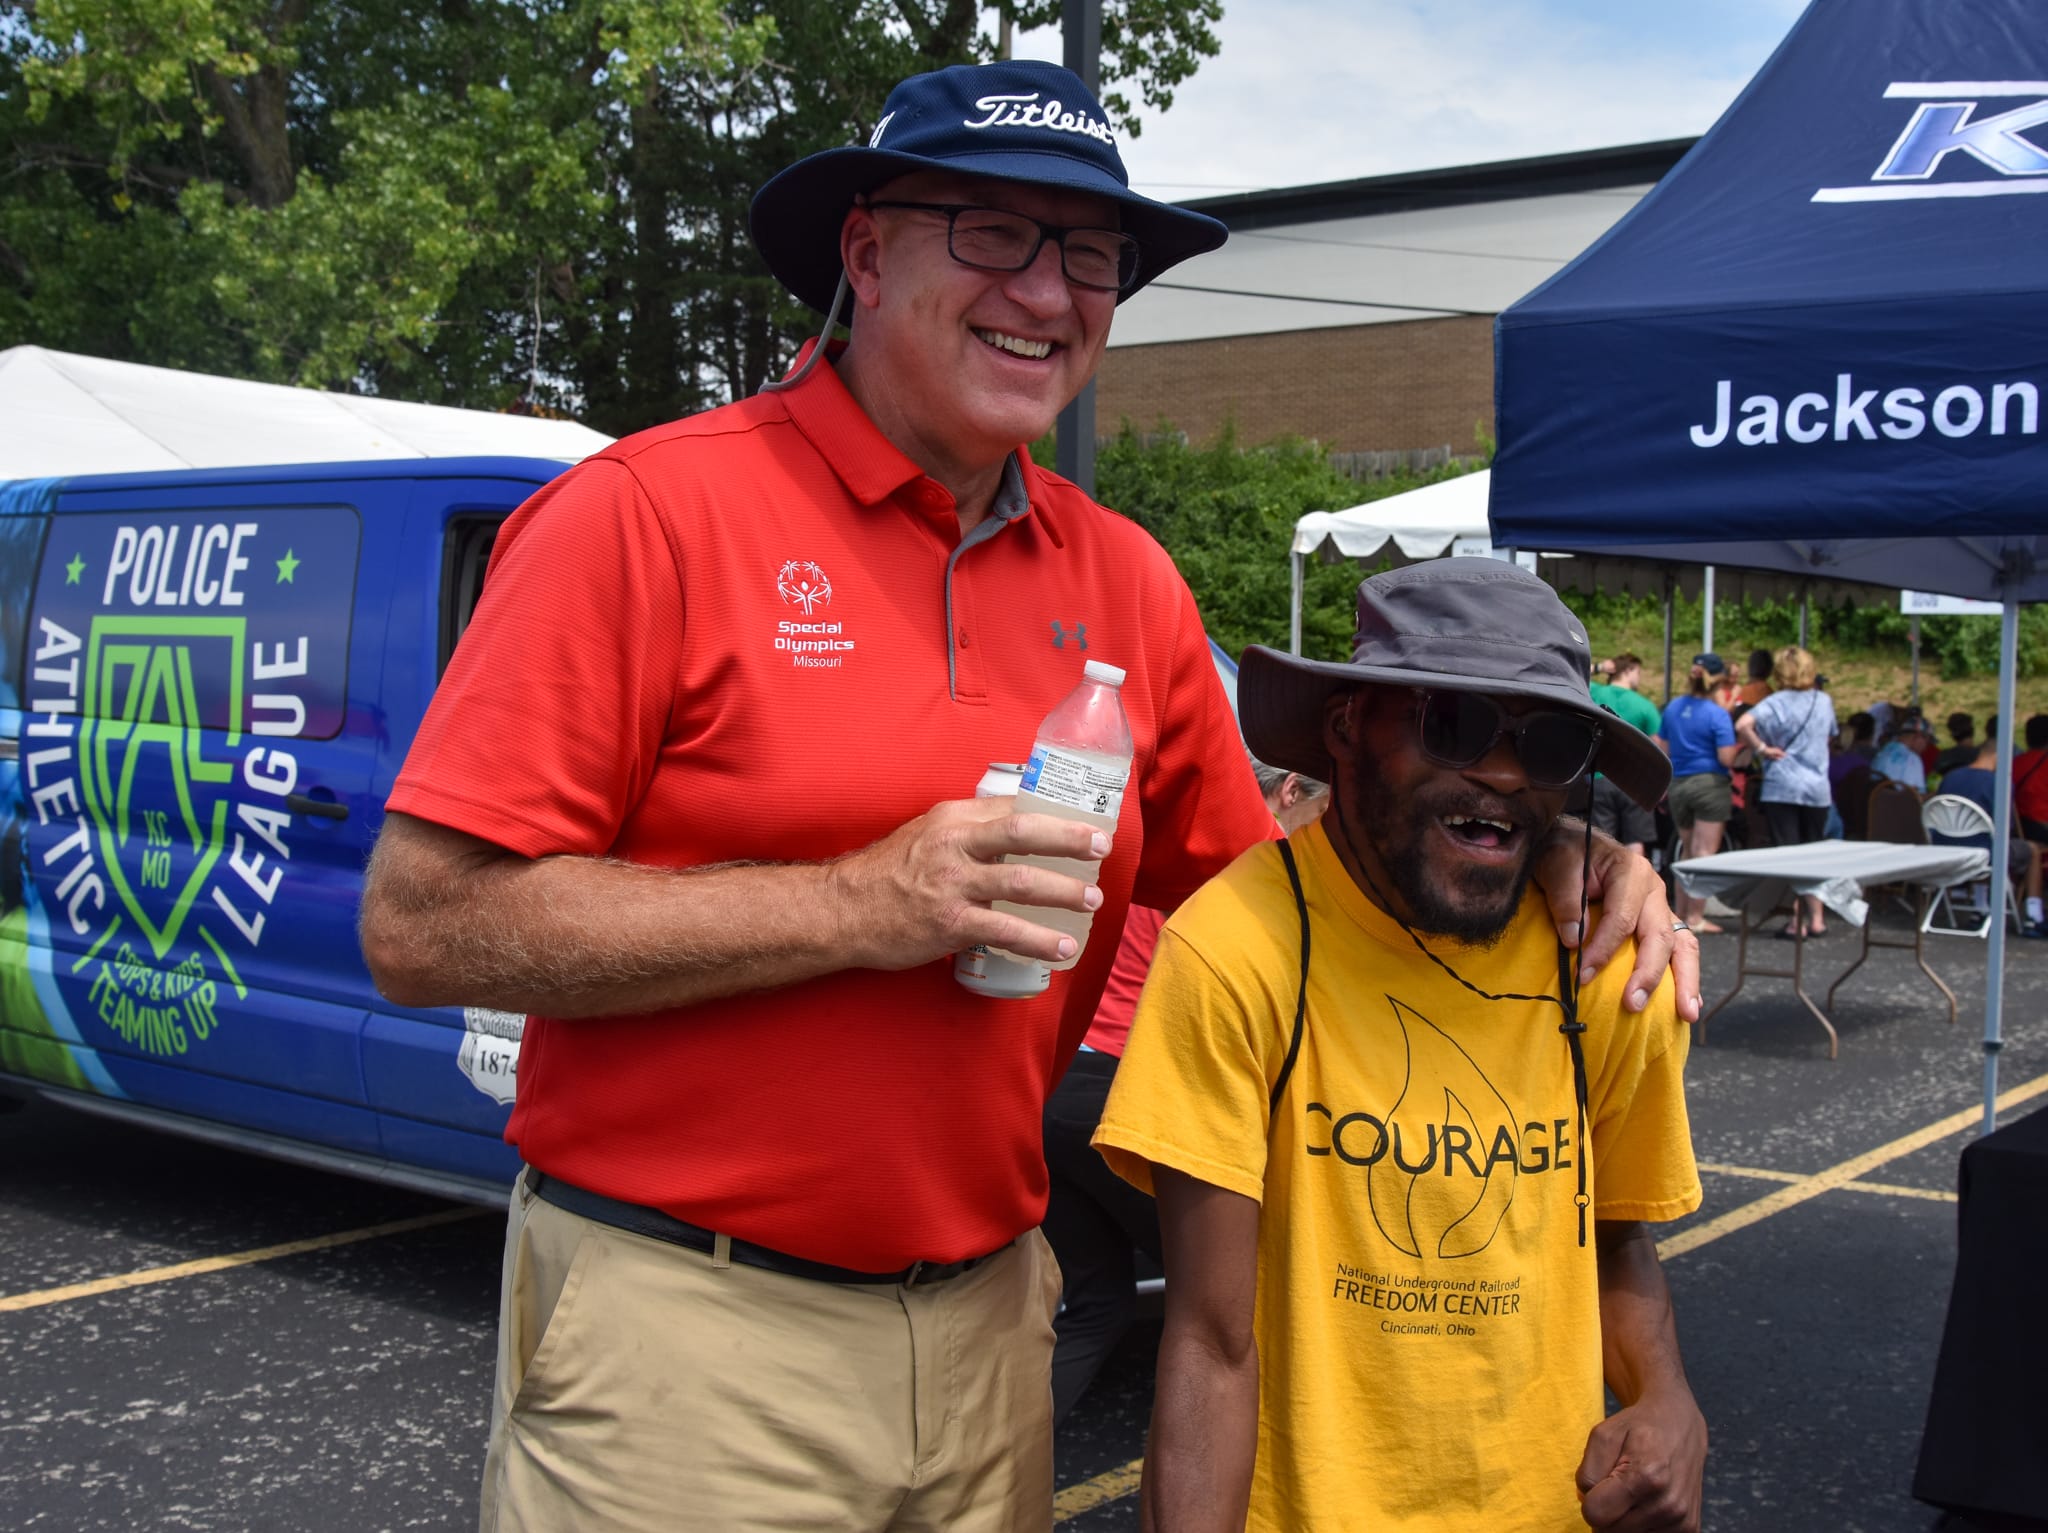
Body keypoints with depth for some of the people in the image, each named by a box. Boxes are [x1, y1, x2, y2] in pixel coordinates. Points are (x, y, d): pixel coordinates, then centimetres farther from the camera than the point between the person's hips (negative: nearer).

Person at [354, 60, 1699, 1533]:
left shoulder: (1126, 581, 6)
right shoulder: (652, 514, -11)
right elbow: (423, 925, -15)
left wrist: (1539, 847, 0)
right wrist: (853, 907, -21)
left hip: (988, 1322, 6)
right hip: (686, 1334, -5)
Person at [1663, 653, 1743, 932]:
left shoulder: (1672, 708, 5)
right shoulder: (1717, 714, -12)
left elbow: (1663, 750, 12)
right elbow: (1726, 758, -16)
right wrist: (1740, 747, 3)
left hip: (1678, 785, 6)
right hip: (1710, 785, -6)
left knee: (1688, 854, 17)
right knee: (1705, 854, -2)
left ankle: (1681, 914, 20)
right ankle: (1695, 918, -2)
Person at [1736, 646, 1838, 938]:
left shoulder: (1776, 703, -7)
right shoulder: (1824, 701, 6)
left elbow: (1742, 724, -24)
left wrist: (1762, 748, -13)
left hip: (1782, 787, -4)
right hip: (1818, 787, 4)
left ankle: (1798, 922, -1)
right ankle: (1815, 918, 16)